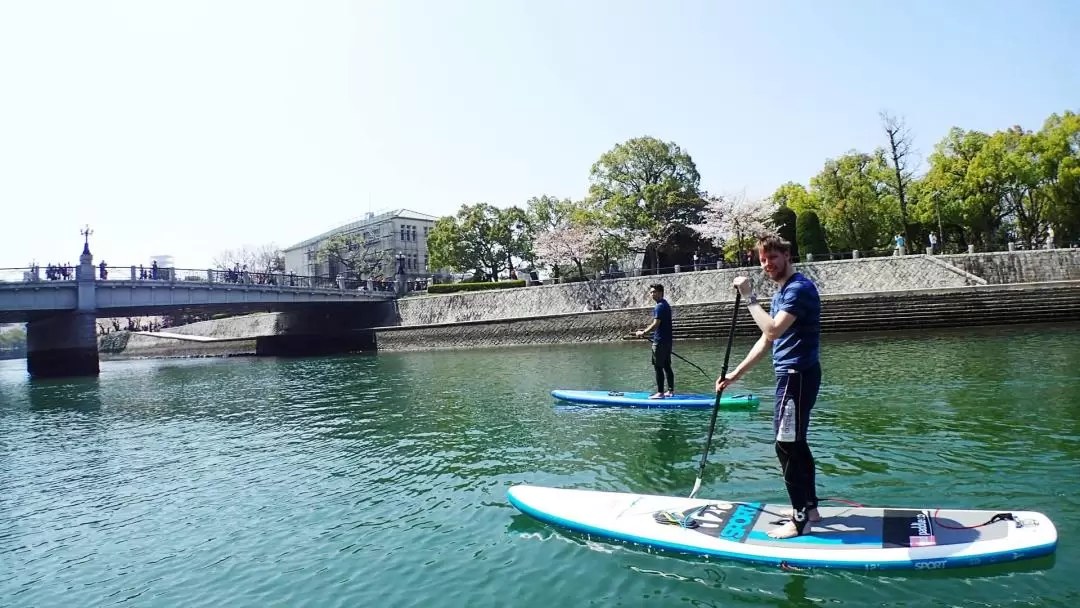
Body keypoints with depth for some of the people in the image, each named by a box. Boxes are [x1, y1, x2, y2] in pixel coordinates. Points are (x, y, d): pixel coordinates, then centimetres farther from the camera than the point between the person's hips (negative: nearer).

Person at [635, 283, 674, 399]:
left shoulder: (660, 307, -16)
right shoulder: (666, 305, 16)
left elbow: (656, 325, -21)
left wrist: (643, 332, -12)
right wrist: (645, 330, 23)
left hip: (660, 341, -10)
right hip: (667, 340, 10)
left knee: (658, 367, -5)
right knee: (667, 366, 13)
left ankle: (660, 393, -3)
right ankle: (671, 391, 17)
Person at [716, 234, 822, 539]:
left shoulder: (800, 287, -16)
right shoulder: (781, 292, 15)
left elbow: (772, 331, -28)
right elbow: (765, 340, 18)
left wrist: (749, 297, -21)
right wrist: (736, 374, 15)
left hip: (798, 376, -10)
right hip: (790, 375, 10)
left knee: (786, 446, -6)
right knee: (796, 444, 17)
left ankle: (799, 520, 3)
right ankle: (809, 507, 28)